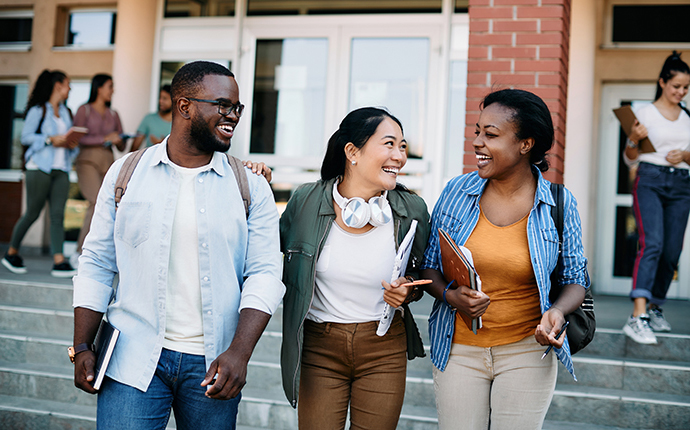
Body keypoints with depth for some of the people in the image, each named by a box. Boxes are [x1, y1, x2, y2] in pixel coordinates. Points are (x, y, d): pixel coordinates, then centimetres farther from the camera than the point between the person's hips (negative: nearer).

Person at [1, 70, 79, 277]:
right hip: (40, 167, -5)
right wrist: (51, 139, -14)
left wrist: (71, 144, 0)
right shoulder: (38, 110, -1)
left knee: (58, 215, -4)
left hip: (61, 169, 6)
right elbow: (26, 137, -6)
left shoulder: (66, 113, 19)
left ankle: (59, 262, -9)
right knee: (32, 213, 0)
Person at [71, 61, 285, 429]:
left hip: (213, 365, 1)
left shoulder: (251, 186, 2)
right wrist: (82, 348, 3)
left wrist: (239, 353, -16)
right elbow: (97, 264, 8)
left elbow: (264, 274, -4)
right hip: (134, 360, 0)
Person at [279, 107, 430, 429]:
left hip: (385, 348, 1)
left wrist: (408, 290, -12)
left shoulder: (412, 211, -7)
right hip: (319, 346, -1)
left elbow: (421, 274, 10)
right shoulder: (307, 201, -10)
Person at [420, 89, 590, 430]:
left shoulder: (560, 203, -5)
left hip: (527, 352, -1)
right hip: (458, 349, 1)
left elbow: (575, 278, 2)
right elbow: (429, 264, 5)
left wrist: (557, 312, -18)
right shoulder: (456, 192, -2)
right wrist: (450, 295, -15)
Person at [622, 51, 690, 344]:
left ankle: (654, 309, 20)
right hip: (650, 180, -5)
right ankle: (637, 318, -29)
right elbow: (630, 159, 4)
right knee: (652, 244, -21)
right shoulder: (645, 113, 3)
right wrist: (634, 140, -16)